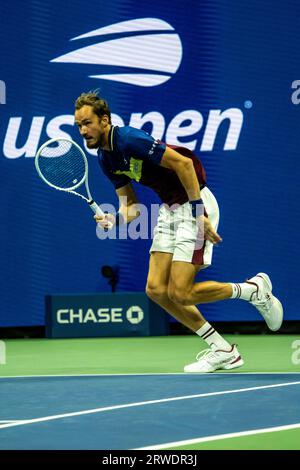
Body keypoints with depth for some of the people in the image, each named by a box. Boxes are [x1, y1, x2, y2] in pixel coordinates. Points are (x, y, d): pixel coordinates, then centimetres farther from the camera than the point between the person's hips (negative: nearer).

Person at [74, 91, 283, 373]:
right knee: (156, 290, 2)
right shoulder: (105, 158, 6)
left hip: (195, 203, -9)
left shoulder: (129, 140, -22)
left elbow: (183, 163, -23)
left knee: (179, 293, -12)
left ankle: (254, 289, 9)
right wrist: (114, 220, -12)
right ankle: (222, 350, 10)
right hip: (169, 209, 9)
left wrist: (199, 214, -23)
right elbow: (132, 206, 11)